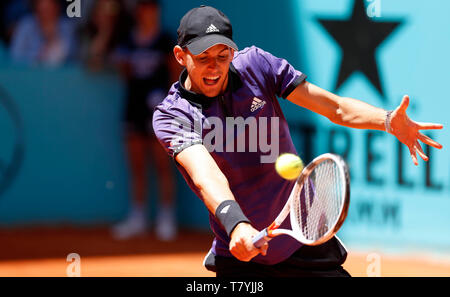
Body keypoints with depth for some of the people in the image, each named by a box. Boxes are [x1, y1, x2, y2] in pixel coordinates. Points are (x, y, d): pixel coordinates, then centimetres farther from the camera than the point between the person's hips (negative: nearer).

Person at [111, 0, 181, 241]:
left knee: (162, 164, -3)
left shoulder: (164, 41, -3)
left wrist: (168, 93, -13)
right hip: (135, 107, 5)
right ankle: (138, 217, 14)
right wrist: (123, 64, -3)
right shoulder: (129, 41, 9)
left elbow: (177, 74, -1)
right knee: (137, 166, 8)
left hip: (158, 108, -5)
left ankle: (167, 217, 2)